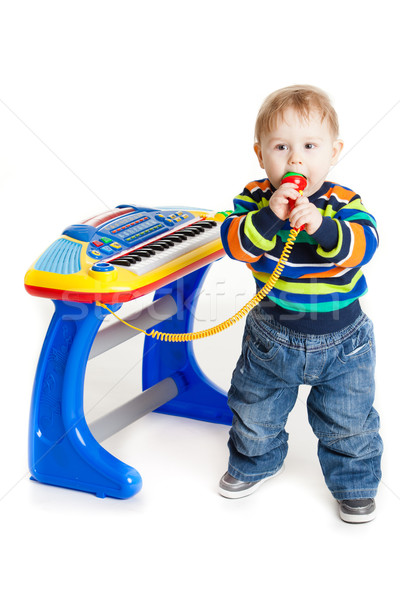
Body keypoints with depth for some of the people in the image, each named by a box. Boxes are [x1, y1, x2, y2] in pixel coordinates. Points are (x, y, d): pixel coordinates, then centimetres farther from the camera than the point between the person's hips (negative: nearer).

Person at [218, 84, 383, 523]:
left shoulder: (343, 203, -15)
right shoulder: (255, 199, -11)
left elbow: (361, 247, -31)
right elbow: (235, 242, -24)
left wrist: (321, 226, -47)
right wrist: (269, 216, -39)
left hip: (342, 341, -1)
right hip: (272, 335, 2)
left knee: (349, 422, 12)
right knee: (254, 412, 21)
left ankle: (355, 483, 38)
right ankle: (255, 463, 50)